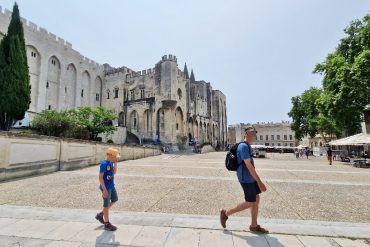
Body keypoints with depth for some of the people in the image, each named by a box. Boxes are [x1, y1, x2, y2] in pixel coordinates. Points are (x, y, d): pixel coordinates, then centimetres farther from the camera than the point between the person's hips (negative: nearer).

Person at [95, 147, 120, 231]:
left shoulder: (111, 162, 3)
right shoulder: (104, 163, -22)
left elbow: (114, 172, 10)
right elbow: (100, 177, -22)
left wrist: (115, 163, -4)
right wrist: (104, 189, -22)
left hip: (111, 186, 9)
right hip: (106, 187, -9)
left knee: (115, 199, 21)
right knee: (106, 205, 5)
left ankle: (100, 215, 35)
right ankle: (107, 224, 22)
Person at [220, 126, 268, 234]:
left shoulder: (248, 146, 12)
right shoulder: (243, 146, -21)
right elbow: (249, 165, -26)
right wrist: (260, 182, -25)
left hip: (251, 178, 9)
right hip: (246, 179, -9)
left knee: (256, 200, 13)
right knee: (250, 203, 0)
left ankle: (254, 226, 27)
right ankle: (225, 213, 14)